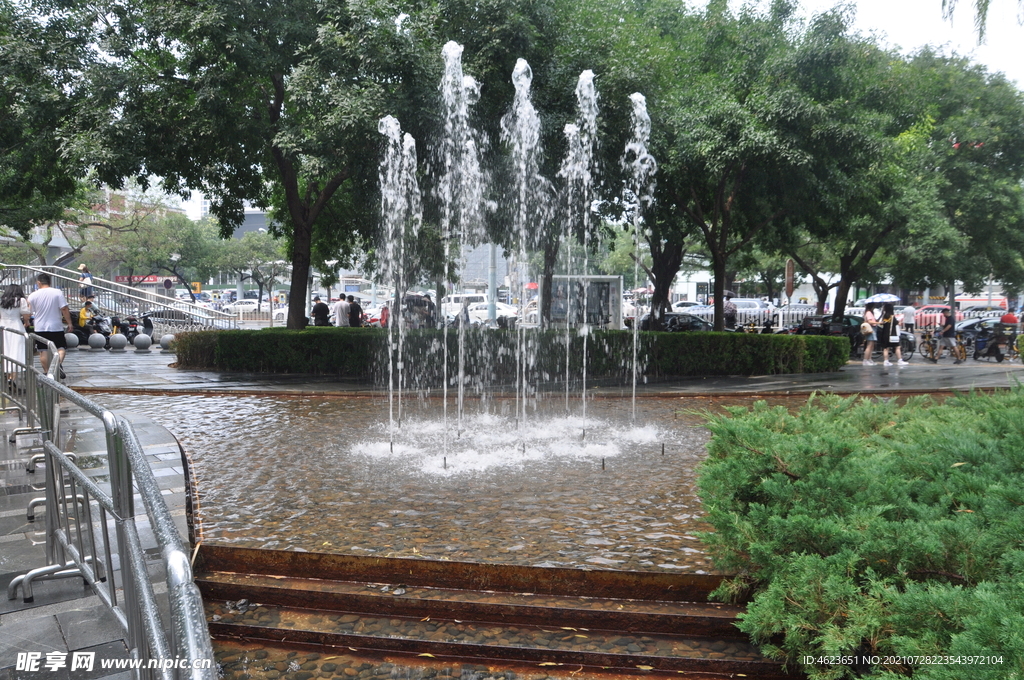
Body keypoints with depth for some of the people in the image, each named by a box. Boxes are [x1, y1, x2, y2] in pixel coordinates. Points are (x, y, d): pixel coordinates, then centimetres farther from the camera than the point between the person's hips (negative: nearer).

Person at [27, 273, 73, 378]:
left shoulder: (33, 296, -2)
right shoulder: (57, 292, -8)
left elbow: (30, 311, 8)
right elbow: (64, 309, -11)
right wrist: (69, 323, -4)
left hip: (40, 327, 1)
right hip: (56, 326, -1)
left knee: (43, 351, 8)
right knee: (61, 347, 7)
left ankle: (46, 372, 10)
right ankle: (59, 363, -20)